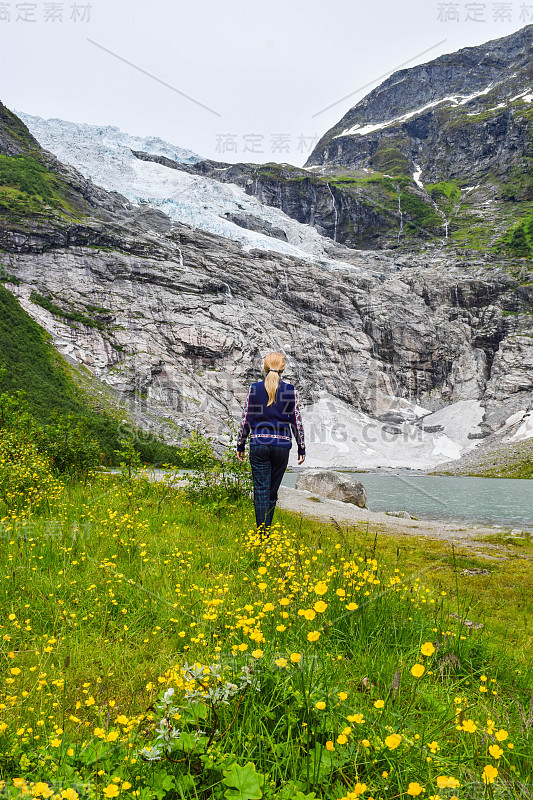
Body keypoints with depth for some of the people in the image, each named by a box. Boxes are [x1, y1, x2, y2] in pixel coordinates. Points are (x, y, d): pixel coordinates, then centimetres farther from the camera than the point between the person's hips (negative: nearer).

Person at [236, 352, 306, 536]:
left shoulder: (254, 389, 0)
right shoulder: (290, 391, -1)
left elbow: (246, 419, 2)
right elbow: (296, 421, 2)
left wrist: (240, 445, 11)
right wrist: (301, 448, 10)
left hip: (259, 445, -1)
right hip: (282, 445, 1)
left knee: (261, 490, 1)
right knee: (273, 491, 13)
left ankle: (262, 534, -3)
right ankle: (267, 530, 22)